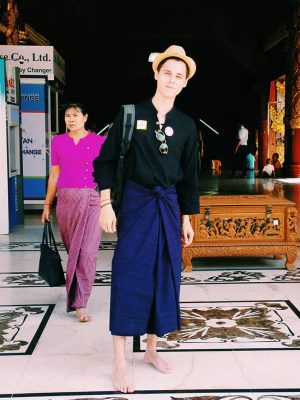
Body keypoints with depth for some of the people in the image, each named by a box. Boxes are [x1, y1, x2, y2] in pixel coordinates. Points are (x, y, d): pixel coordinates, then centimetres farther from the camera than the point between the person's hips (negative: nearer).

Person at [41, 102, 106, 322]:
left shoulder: (99, 141, 3)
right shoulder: (58, 142, 8)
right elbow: (54, 175, 12)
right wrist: (47, 205, 11)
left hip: (93, 200, -2)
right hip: (66, 199, 2)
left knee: (87, 251, -11)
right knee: (73, 249, 10)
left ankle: (79, 303, -7)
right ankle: (77, 297, 30)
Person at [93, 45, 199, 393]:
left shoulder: (186, 125, 5)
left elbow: (189, 176, 10)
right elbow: (106, 160, -2)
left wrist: (187, 218, 9)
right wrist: (105, 204, -9)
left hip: (168, 207, 4)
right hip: (135, 203, -3)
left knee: (164, 277, 8)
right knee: (129, 277, -4)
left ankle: (151, 350, 25)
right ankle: (120, 362, 5)